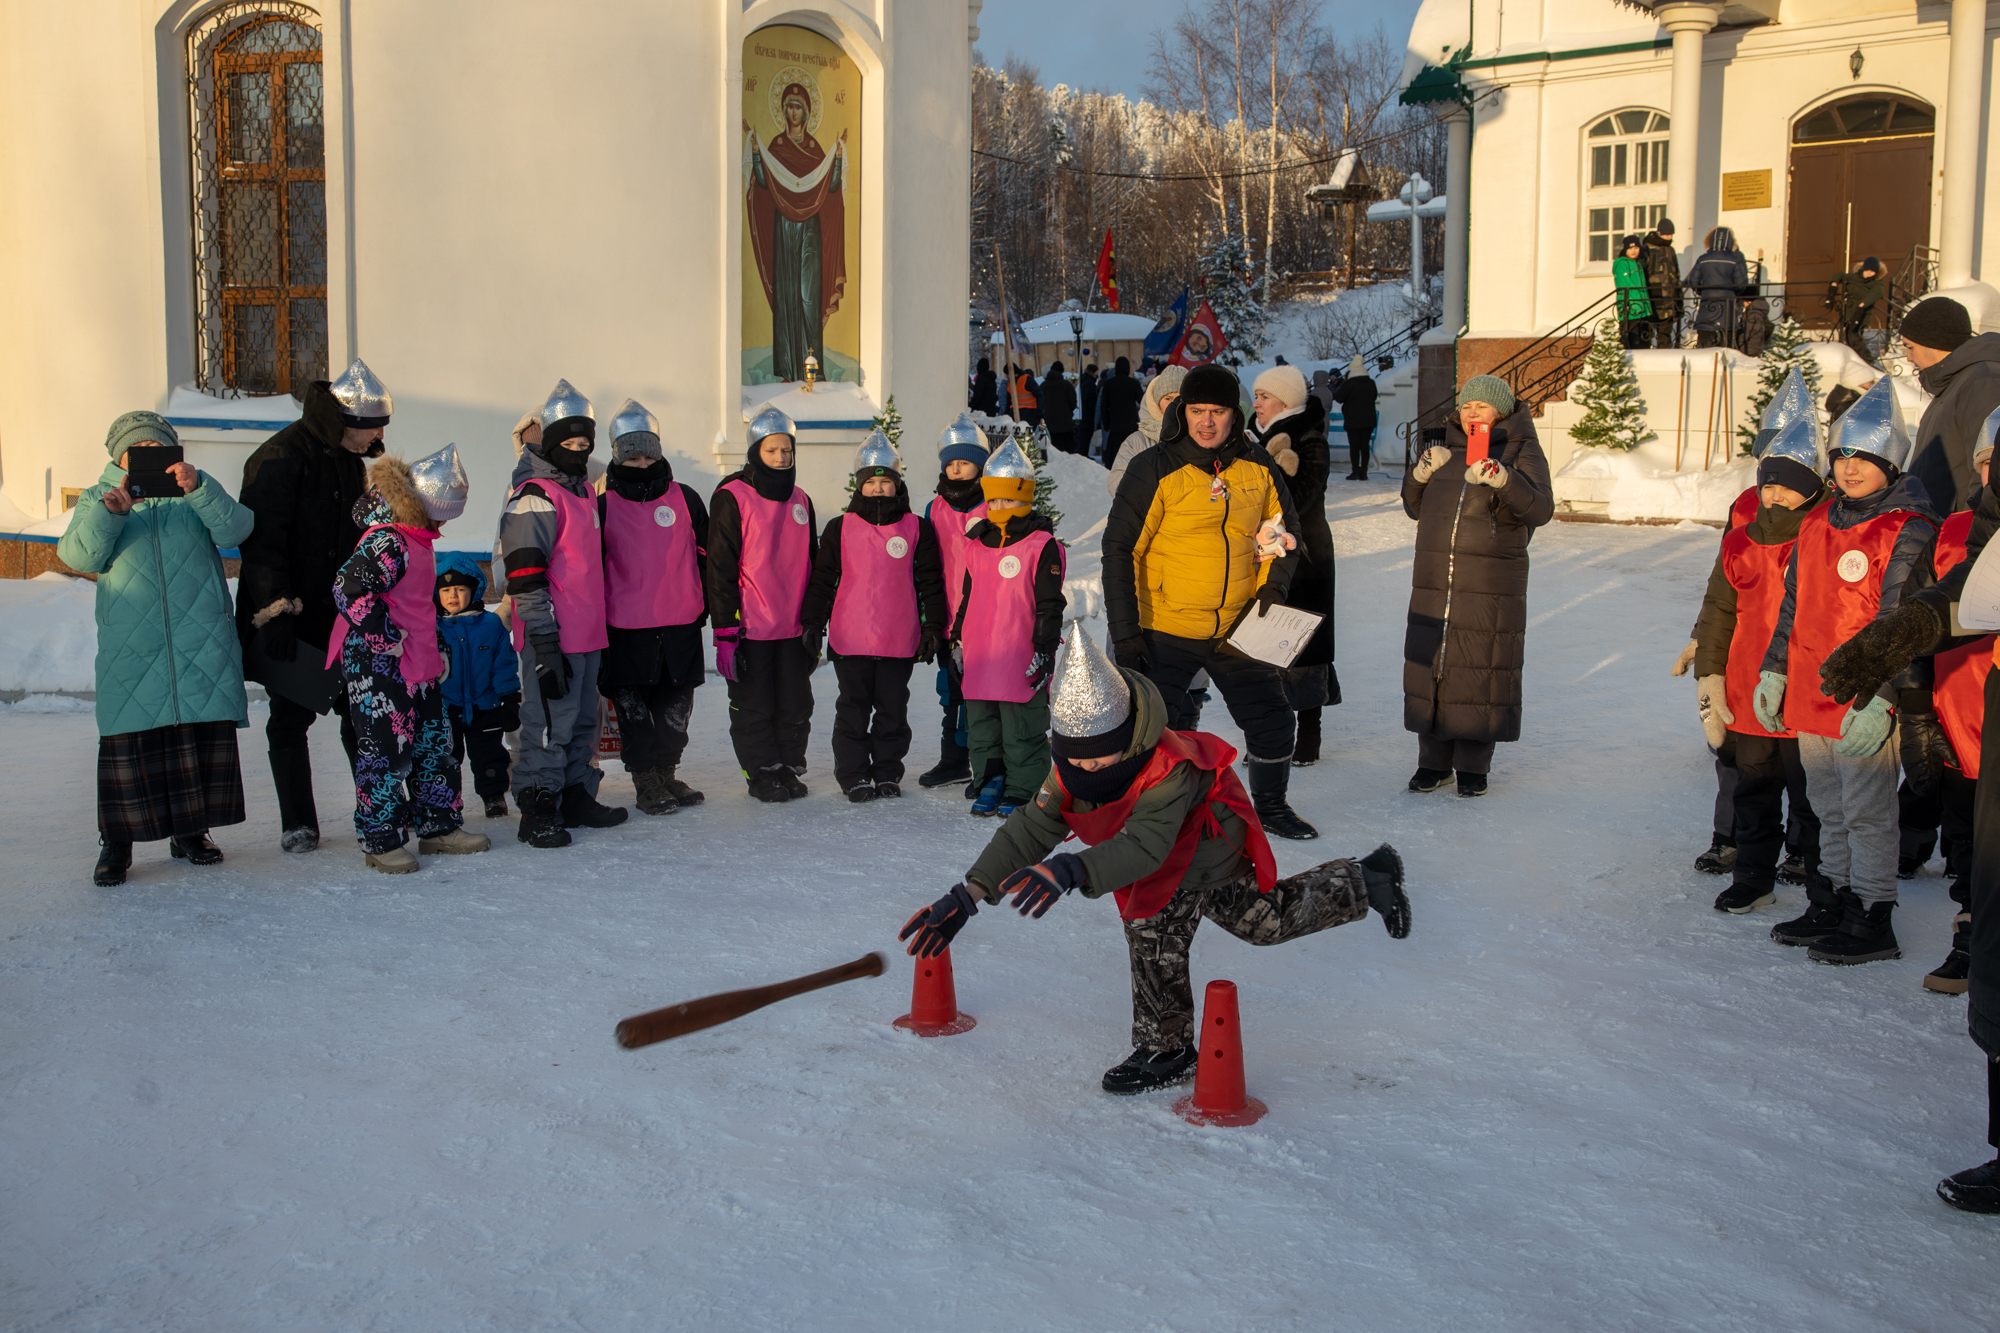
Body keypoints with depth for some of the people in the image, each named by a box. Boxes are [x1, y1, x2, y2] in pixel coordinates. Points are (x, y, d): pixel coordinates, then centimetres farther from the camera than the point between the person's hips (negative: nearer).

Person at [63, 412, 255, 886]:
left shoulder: (197, 496, 15)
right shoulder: (99, 499, 15)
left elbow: (234, 529, -5)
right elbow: (79, 554, -1)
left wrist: (198, 487, -20)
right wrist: (110, 511, -18)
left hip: (202, 642, 1)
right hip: (129, 646, -1)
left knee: (204, 734, 4)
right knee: (128, 738, -5)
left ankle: (190, 831, 17)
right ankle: (117, 840, 4)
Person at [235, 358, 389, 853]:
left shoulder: (350, 462, 13)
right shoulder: (281, 457, -13)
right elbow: (261, 541, -18)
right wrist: (276, 611, -23)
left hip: (342, 614, 7)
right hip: (291, 619, -7)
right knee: (291, 719, 1)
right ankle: (297, 824, 10)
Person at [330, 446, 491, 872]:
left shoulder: (416, 541, 13)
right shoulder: (387, 542, -19)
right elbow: (349, 591, -28)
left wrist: (437, 647, 21)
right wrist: (387, 639, -21)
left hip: (417, 665, 10)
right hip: (377, 667, -10)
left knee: (434, 741, 14)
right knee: (388, 749, -5)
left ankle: (439, 826, 24)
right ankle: (381, 841, 5)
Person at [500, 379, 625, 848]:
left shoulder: (585, 491, 17)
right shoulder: (534, 496, -12)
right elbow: (526, 577, -17)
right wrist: (544, 645, -21)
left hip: (587, 635, 9)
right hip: (553, 639, -9)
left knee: (582, 720, 16)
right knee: (549, 724, -6)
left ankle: (577, 796, 27)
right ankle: (537, 810, 2)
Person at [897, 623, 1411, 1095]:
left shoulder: (1169, 770, -44)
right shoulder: (1069, 774, -23)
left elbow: (1142, 848, -56)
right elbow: (1029, 831, -23)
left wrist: (1071, 871, -73)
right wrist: (968, 895, -33)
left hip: (1211, 850, -7)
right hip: (1167, 864, 7)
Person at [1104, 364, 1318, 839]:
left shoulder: (1258, 468, 0)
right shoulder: (1155, 469, -14)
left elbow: (1282, 529, 16)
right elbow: (1120, 548, -13)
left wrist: (1273, 591, 2)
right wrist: (1125, 632, -16)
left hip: (1238, 628, 4)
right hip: (1164, 629, -4)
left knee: (1271, 718, 12)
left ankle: (1271, 806, 34)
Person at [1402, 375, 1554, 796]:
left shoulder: (1520, 451, 1)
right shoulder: (1448, 451, 15)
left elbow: (1540, 509, -13)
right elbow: (1415, 508, 20)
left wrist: (1501, 478, -29)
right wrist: (1421, 473, 0)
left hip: (1491, 589, -4)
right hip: (1434, 584, 4)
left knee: (1482, 670, -3)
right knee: (1430, 666, 4)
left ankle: (1473, 765, 10)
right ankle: (1434, 761, 17)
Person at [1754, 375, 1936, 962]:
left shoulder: (1907, 532, -10)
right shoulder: (1817, 524, 12)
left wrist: (1876, 695, -21)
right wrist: (1775, 670, 17)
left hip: (1865, 705, -7)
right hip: (1809, 696, 7)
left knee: (1867, 811, -1)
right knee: (1830, 809, 17)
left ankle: (1873, 919, 9)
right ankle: (1834, 902, 29)